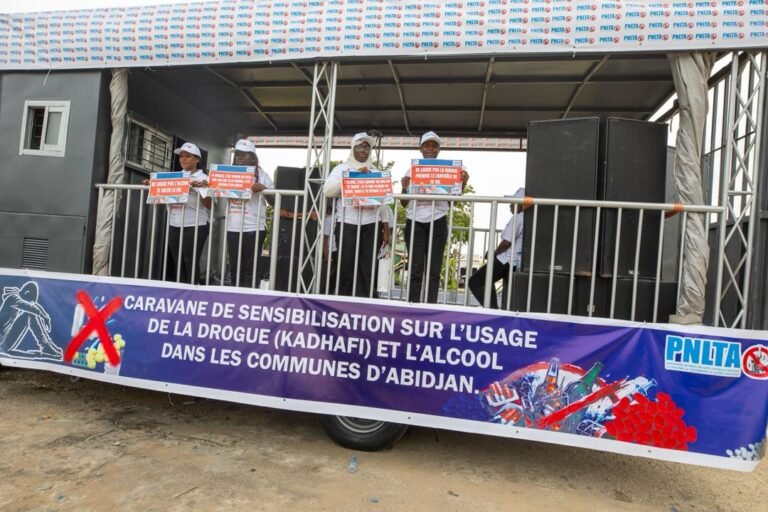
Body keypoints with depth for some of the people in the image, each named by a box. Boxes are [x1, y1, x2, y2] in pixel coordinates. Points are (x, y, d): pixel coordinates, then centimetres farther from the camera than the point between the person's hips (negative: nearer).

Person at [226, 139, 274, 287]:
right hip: (232, 228, 4)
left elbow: (273, 201, -1)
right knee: (235, 268, 10)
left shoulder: (261, 175, 1)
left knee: (251, 269, -1)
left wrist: (263, 189, -19)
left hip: (253, 228, -4)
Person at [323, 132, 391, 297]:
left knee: (368, 268, -1)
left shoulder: (375, 171, 17)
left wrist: (386, 228, 9)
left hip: (371, 224, 2)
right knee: (345, 266, -1)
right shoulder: (342, 168, 9)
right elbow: (328, 190, -7)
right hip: (347, 223, -2)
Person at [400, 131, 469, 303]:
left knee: (434, 269, 1)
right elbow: (404, 203, 8)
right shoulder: (412, 170, 8)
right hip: (415, 222, 0)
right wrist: (404, 188, -10)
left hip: (438, 223, 0)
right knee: (415, 269, -2)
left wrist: (463, 184, -4)